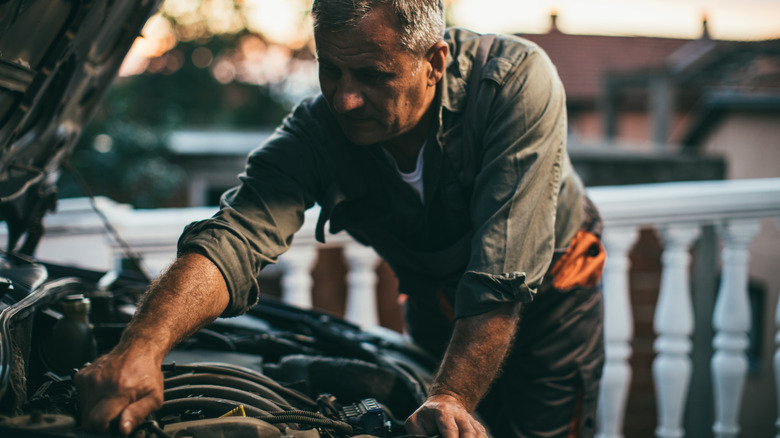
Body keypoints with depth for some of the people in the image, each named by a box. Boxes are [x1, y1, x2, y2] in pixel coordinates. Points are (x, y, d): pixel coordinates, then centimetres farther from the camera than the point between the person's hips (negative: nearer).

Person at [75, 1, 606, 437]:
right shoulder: (317, 132, -27)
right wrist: (141, 348, -60)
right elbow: (232, 239, -42)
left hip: (548, 293, -2)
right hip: (438, 308, 3)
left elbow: (503, 278, -40)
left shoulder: (517, 80, -36)